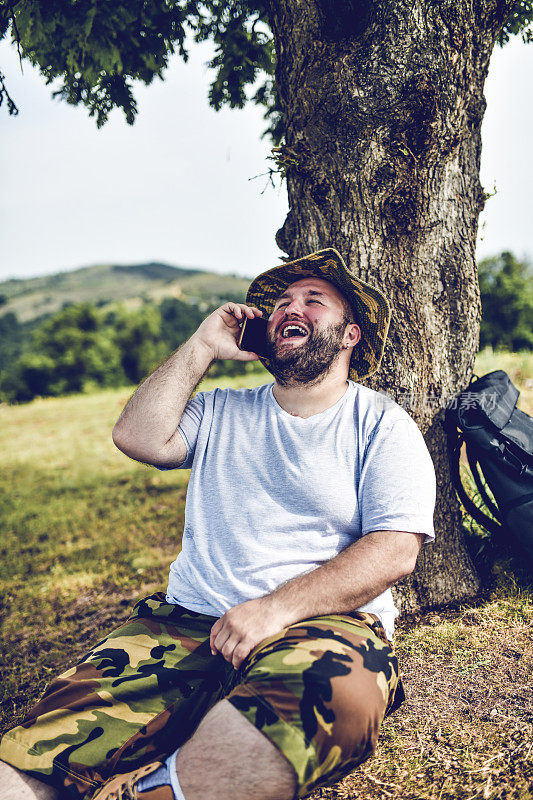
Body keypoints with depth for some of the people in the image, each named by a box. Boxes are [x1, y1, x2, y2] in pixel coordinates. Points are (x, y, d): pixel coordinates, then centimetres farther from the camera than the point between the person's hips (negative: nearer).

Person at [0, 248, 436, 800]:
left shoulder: (382, 425, 8)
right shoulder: (223, 414, 21)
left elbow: (393, 550, -5)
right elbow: (137, 437, 5)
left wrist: (276, 608, -17)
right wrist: (203, 347, 9)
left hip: (324, 623, -3)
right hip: (186, 618, 3)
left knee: (328, 694, -39)